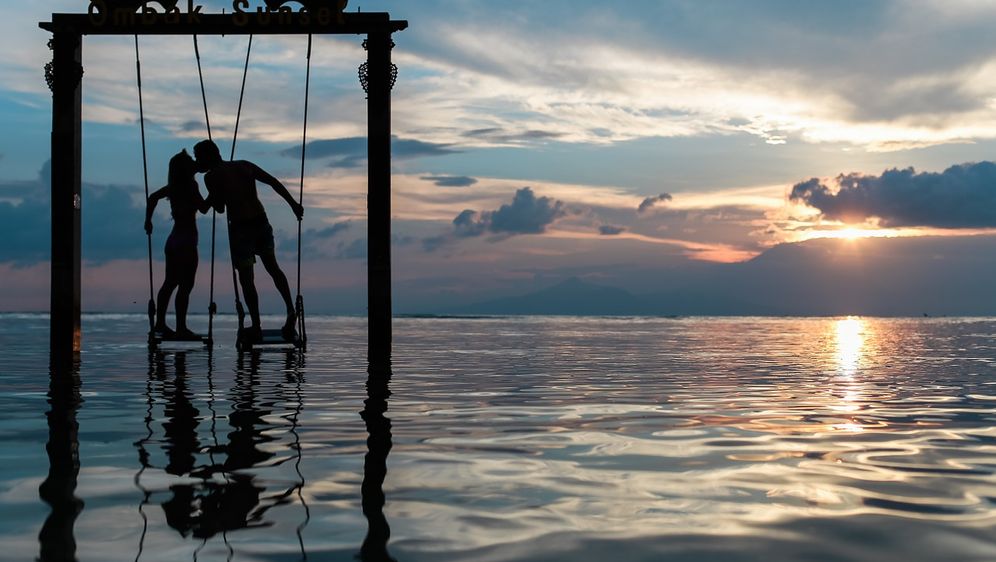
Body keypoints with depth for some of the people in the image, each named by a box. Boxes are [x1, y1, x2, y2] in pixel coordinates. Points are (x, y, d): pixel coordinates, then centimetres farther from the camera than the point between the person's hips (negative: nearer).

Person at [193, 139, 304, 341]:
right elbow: (273, 182, 4)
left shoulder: (212, 176, -5)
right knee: (272, 267, 21)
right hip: (262, 223, 5)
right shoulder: (244, 165, 10)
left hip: (240, 228, -5)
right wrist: (293, 203, 6)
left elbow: (220, 208, -3)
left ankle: (256, 327, 6)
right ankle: (291, 311, 6)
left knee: (246, 278, 5)